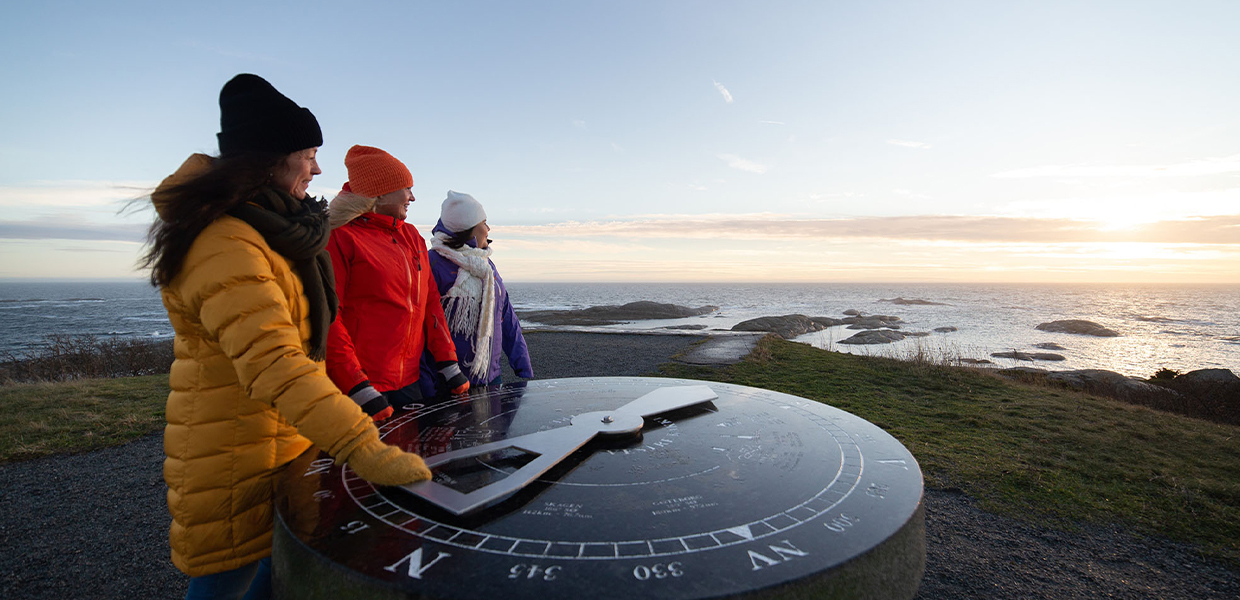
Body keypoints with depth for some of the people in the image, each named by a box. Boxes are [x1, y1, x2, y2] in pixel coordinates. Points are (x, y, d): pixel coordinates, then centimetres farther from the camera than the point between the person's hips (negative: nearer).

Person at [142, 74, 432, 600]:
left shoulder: (270, 227, 6)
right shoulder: (225, 247, -27)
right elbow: (272, 364, -39)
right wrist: (363, 450, -45)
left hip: (284, 441, 9)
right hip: (234, 462, -9)